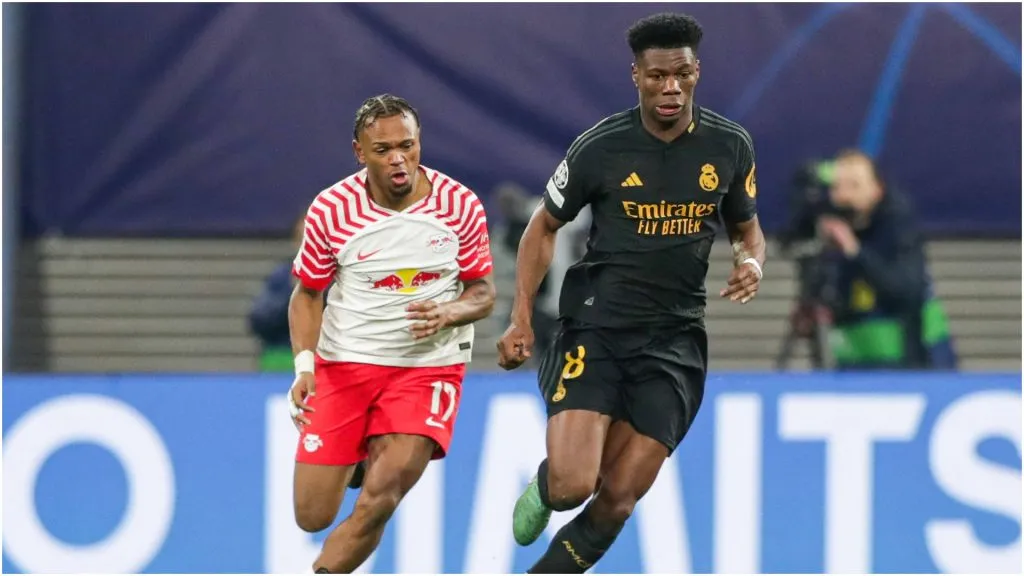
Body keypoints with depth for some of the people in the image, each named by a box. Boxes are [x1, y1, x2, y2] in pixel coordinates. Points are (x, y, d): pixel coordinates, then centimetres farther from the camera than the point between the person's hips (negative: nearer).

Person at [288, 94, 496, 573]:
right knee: (313, 516, 1)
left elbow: (483, 293, 3)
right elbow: (307, 295, 4)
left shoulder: (461, 205, -8)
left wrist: (445, 313, -19)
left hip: (429, 365, -1)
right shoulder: (332, 209, -9)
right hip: (344, 363, 1)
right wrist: (304, 365, -12)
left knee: (380, 497, -22)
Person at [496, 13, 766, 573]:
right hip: (596, 329, -2)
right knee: (571, 486, -18)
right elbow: (544, 227, 7)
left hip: (675, 338, 2)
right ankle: (544, 485, 20)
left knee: (617, 501, -4)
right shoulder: (601, 147, -7)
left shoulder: (729, 146, 1)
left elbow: (747, 230, 18)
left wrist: (751, 262, -7)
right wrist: (521, 318, -2)